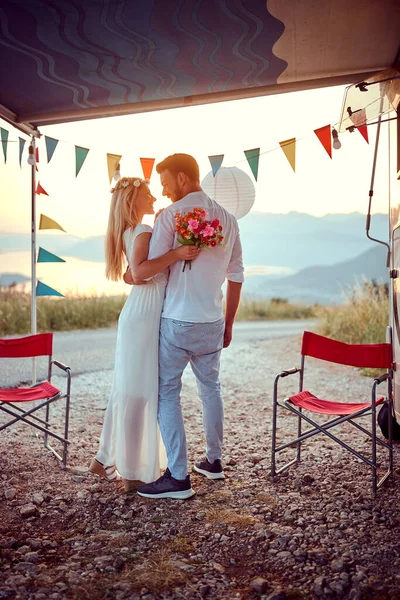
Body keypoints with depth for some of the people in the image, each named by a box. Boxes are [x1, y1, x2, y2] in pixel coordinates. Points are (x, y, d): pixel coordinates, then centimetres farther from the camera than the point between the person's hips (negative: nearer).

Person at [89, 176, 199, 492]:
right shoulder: (144, 232, -13)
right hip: (145, 316, -10)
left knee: (126, 390, 15)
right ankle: (134, 473, 7)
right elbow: (140, 271, -29)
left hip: (138, 314, 10)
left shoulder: (130, 232, 16)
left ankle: (106, 459, 27)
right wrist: (176, 253, -34)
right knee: (140, 393, -3)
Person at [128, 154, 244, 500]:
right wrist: (228, 324, 18)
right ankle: (214, 461, 30)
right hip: (213, 322, 6)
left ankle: (179, 477, 2)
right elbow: (236, 277, 10)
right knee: (211, 387, 20)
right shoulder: (227, 218, 7)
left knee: (166, 393, 2)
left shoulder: (170, 215, -10)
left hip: (177, 322, -6)